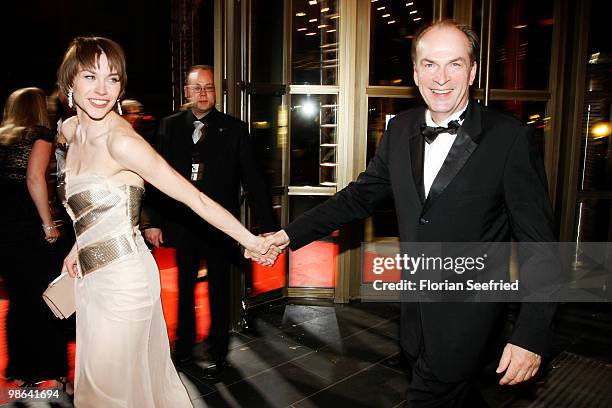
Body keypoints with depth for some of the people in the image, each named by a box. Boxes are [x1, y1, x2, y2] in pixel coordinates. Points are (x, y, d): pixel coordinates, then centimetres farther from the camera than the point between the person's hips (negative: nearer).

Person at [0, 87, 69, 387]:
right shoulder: (40, 134, -3)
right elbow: (34, 178, -17)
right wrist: (48, 224, -14)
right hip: (30, 225, -6)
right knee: (46, 298, 4)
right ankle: (50, 367, 11)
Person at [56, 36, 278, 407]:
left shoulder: (123, 141, -21)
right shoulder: (71, 130, 4)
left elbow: (196, 198, -22)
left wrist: (252, 241, -21)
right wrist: (79, 246, 16)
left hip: (123, 280, -7)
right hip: (92, 275, 7)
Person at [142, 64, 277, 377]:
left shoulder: (234, 129, -6)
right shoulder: (170, 126, 2)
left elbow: (252, 180, -9)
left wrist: (268, 227, -15)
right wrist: (154, 221, 0)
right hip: (181, 223, 3)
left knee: (219, 292, 12)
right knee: (184, 288, 19)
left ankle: (217, 352, 33)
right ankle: (184, 345, 40)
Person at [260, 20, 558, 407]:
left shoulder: (510, 137, -16)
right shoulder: (401, 129, -1)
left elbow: (540, 244, -12)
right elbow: (360, 195, 5)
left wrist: (531, 337, -16)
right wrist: (290, 234, -3)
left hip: (466, 315, -5)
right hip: (415, 308, 5)